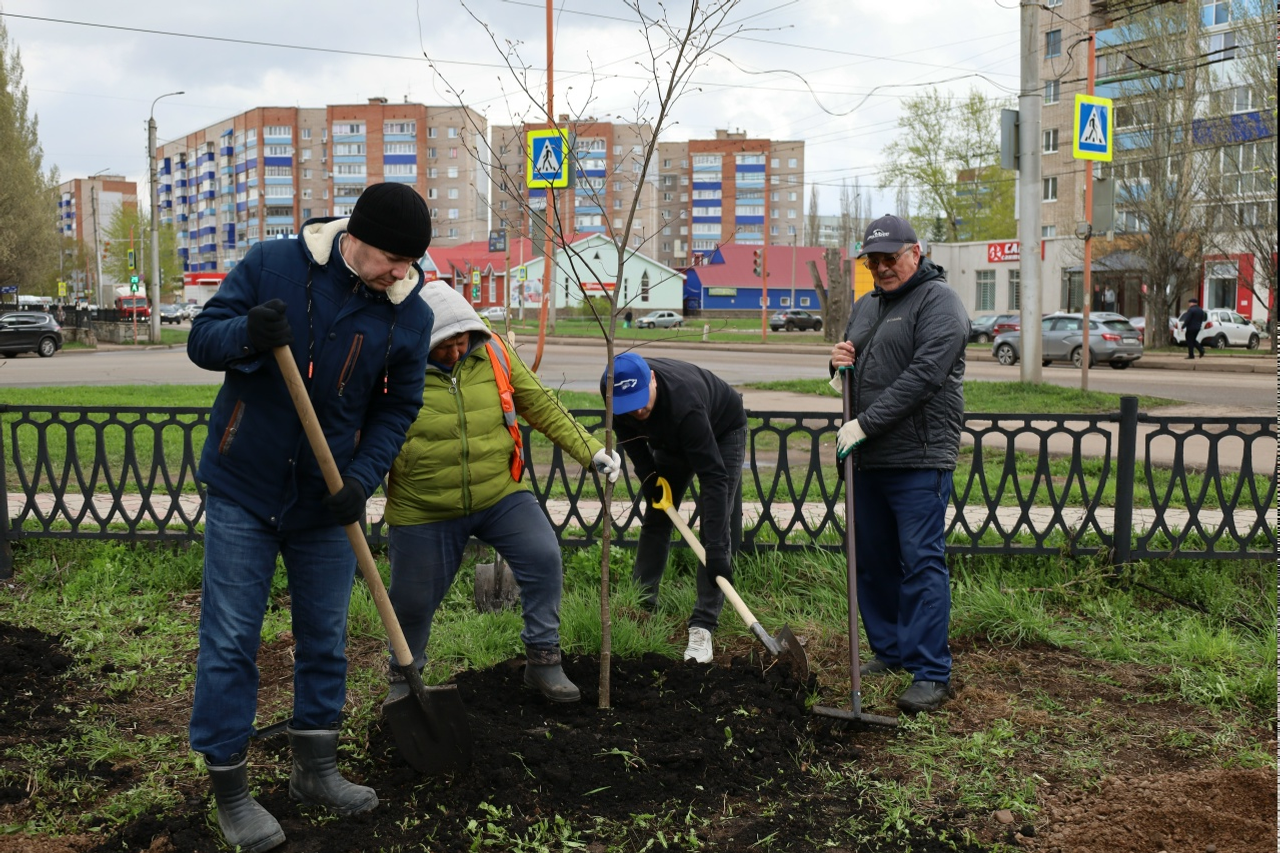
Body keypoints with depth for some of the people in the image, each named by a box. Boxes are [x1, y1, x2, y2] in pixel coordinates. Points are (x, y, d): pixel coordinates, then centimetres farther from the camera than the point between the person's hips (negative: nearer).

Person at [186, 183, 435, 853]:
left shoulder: (409, 314, -5)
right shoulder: (272, 265, -11)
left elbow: (397, 408, 2)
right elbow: (202, 340, -8)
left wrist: (362, 477, -14)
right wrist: (248, 334, -31)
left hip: (324, 500, 3)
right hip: (242, 492, -3)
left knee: (325, 640, 12)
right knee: (229, 642, 0)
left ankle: (315, 770, 29)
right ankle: (229, 791, 13)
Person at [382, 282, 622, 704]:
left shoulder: (493, 354, -6)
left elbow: (541, 406, 2)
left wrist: (591, 451, -2)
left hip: (500, 495, 2)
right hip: (423, 511, -2)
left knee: (544, 558, -16)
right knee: (412, 601, 10)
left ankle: (543, 660, 2)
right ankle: (404, 677, 39)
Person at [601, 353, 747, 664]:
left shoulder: (683, 401, -45)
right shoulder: (614, 389, -28)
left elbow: (713, 475, -45)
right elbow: (628, 431, -3)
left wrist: (716, 548, -47)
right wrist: (649, 476, -10)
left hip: (723, 432, -6)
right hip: (672, 437, 6)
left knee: (718, 524, -16)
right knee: (655, 517, 5)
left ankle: (702, 626, -15)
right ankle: (640, 606, 16)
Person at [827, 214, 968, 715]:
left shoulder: (938, 301, -7)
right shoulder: (866, 306, 19)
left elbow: (923, 375, -18)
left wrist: (865, 423, -19)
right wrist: (841, 363, 3)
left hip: (919, 461, -8)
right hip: (868, 458, 8)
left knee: (922, 563, -8)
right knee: (872, 561, 13)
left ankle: (931, 673, -4)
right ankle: (890, 651, 26)